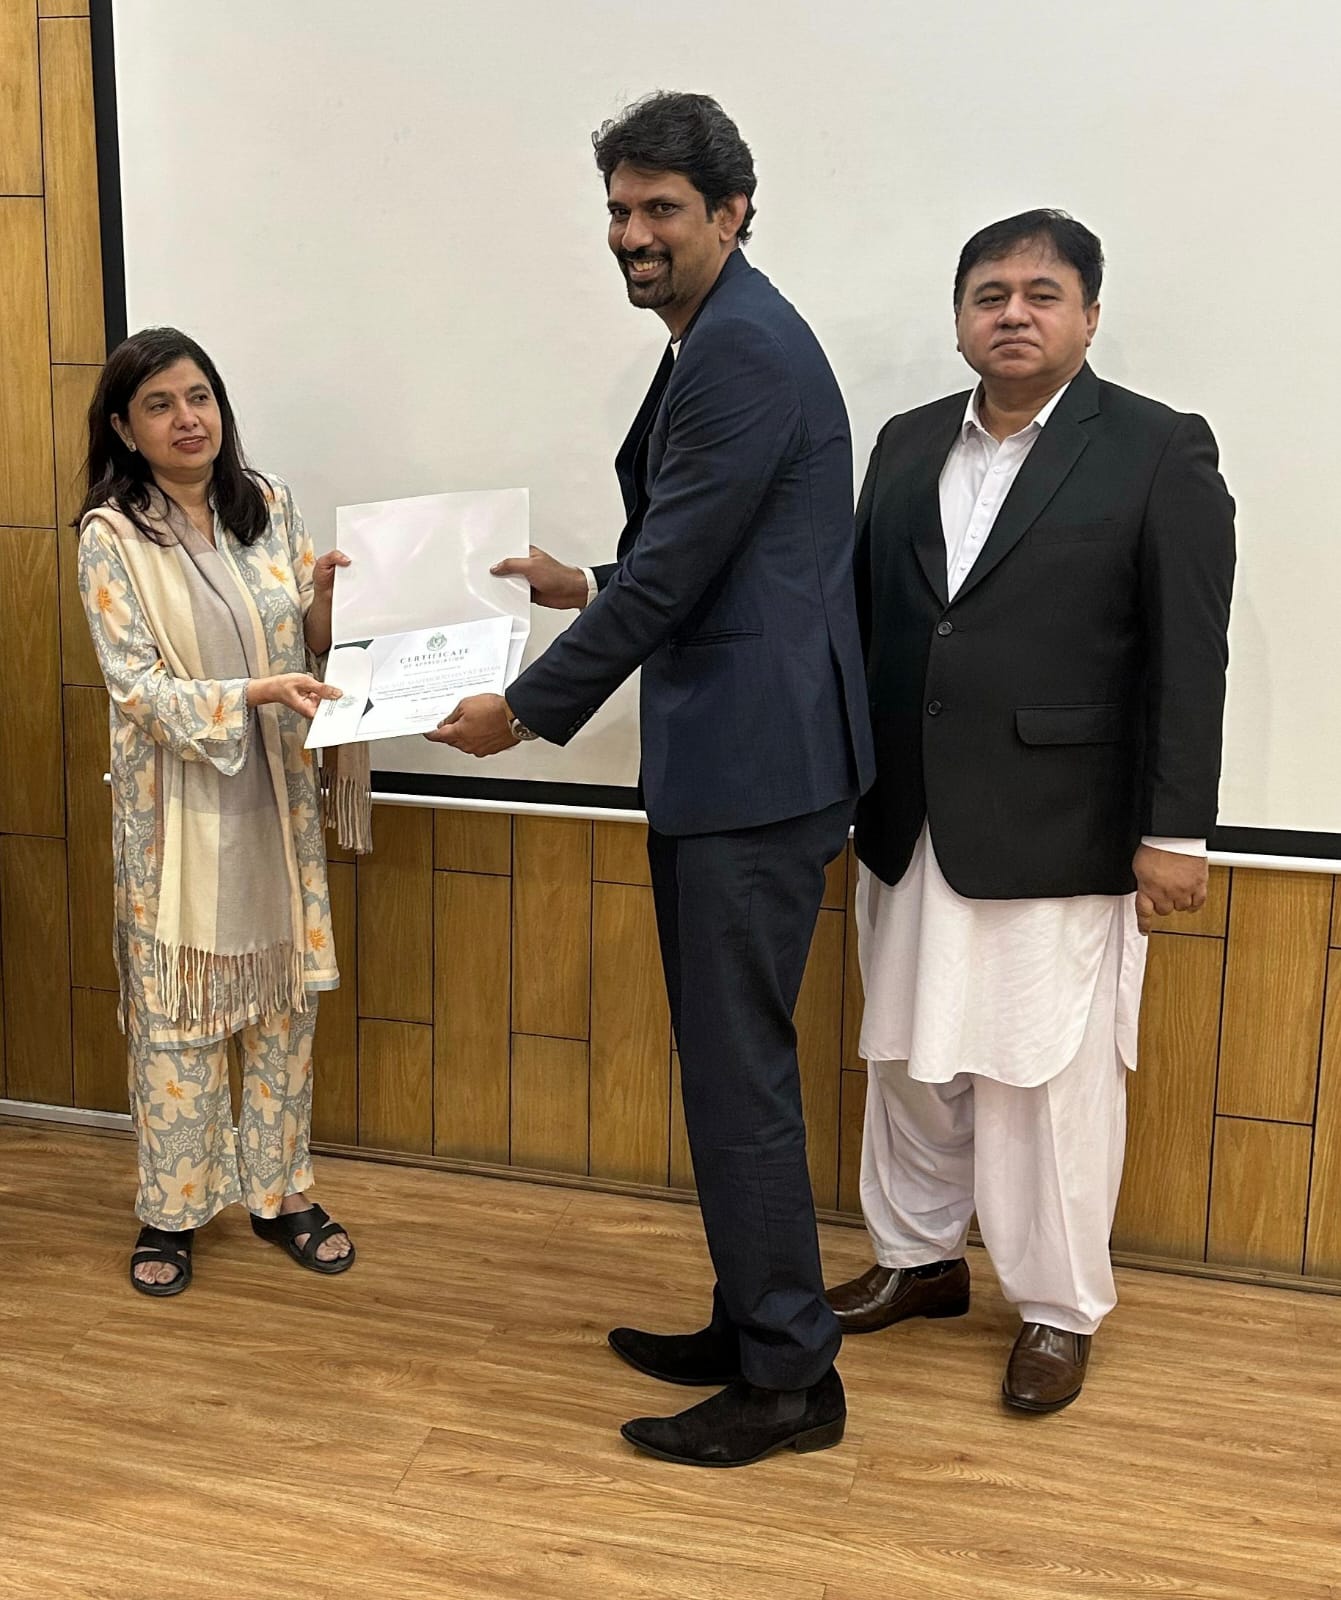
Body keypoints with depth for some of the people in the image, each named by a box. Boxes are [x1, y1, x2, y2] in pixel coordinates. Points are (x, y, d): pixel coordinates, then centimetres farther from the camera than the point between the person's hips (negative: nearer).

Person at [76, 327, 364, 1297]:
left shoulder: (268, 507, 2)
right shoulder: (111, 536, -9)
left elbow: (312, 647, 7)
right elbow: (140, 686, -15)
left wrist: (327, 595, -14)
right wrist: (254, 694, -28)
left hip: (275, 794, 4)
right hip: (176, 804, -4)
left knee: (285, 996, 11)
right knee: (176, 1008, 6)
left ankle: (280, 1191, 27)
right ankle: (172, 1209, 22)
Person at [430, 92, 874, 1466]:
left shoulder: (741, 348, -14)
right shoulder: (720, 344, 18)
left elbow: (671, 572, -17)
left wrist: (526, 709, -8)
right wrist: (589, 588, 22)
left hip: (757, 764, -11)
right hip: (723, 762, 11)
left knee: (738, 1070, -2)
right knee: (724, 1059, 17)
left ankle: (788, 1380, 13)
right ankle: (749, 1328, 31)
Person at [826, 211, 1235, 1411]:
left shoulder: (1160, 451, -5)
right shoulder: (908, 444, 10)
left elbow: (1188, 661, -8)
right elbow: (864, 617, 10)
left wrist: (1174, 832, -11)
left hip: (1058, 837, -5)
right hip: (910, 827, 6)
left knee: (1052, 1079, 4)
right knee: (910, 1060, 16)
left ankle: (1061, 1309, 22)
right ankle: (918, 1258, 34)